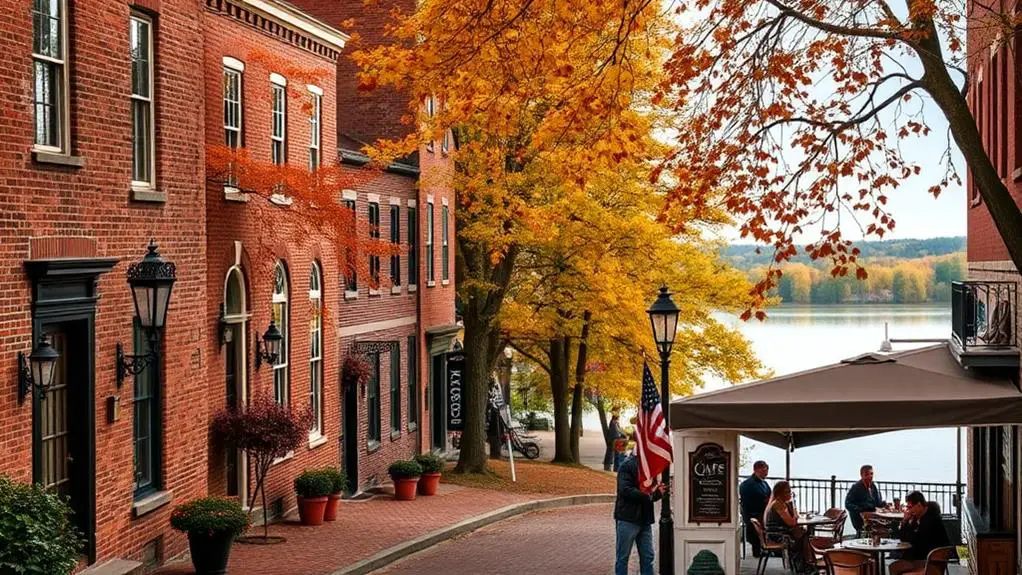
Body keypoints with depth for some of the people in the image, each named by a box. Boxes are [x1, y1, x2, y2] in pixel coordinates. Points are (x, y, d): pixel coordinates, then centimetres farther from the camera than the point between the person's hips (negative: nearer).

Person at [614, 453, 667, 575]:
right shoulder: (628, 465, -9)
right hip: (628, 519, -7)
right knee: (623, 557, 0)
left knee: (647, 557, 8)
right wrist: (648, 494, -21)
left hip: (645, 519, 8)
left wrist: (658, 492, -4)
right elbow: (625, 490, -20)